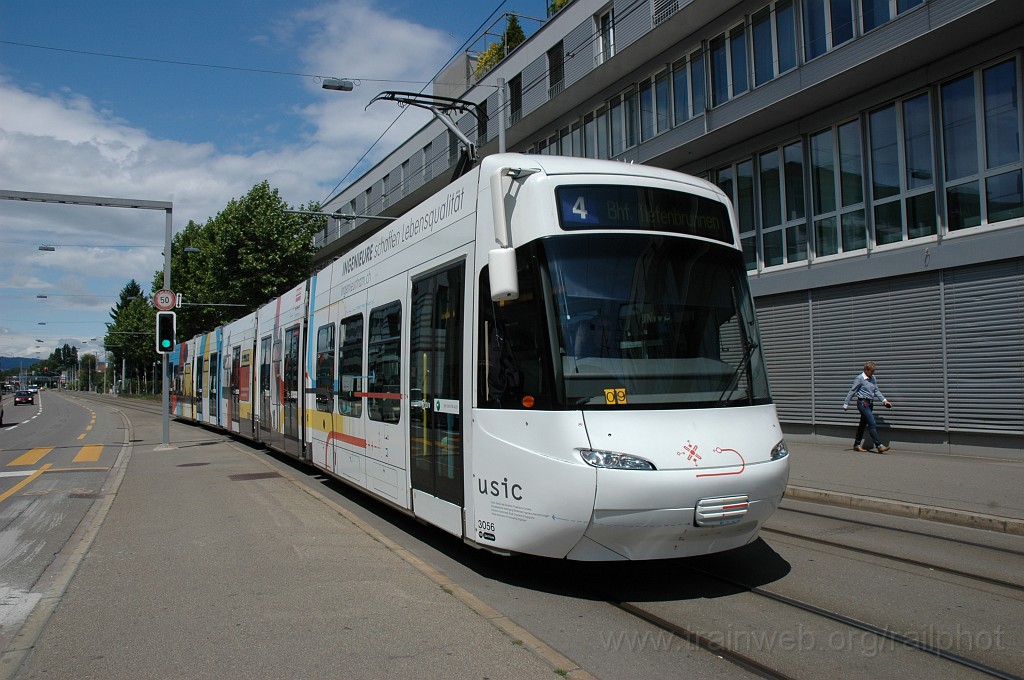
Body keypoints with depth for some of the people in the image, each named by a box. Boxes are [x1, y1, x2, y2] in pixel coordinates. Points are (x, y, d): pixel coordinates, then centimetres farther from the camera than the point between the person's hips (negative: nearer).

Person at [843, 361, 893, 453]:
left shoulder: (873, 378, 11)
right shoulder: (859, 379, -10)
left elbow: (876, 391, 14)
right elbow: (852, 392, -6)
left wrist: (884, 400, 1)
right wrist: (846, 404, -4)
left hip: (870, 403, 8)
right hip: (863, 403, -8)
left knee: (863, 424, 13)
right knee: (872, 424, -13)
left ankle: (857, 445, 21)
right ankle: (879, 446, -14)